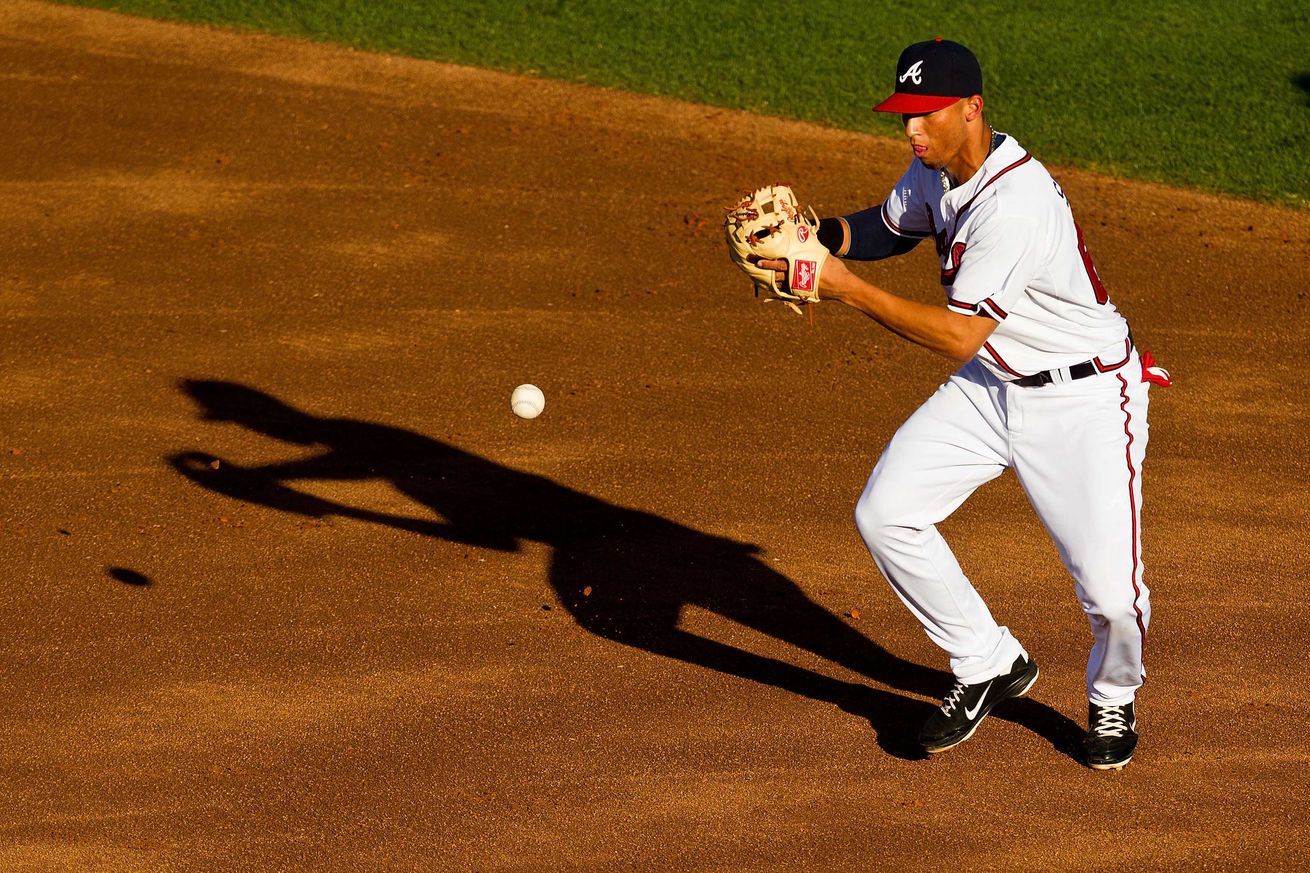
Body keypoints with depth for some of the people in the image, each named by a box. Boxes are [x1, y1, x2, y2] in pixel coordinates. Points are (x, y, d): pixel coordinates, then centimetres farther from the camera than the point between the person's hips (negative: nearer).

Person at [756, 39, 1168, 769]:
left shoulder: (1014, 203, -31)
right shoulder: (937, 169, -3)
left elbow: (959, 334, -30)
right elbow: (890, 229, 17)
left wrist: (848, 288, -29)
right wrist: (824, 236, -4)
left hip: (1085, 398, -8)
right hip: (993, 386, 8)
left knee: (1112, 593, -14)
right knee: (885, 514, -4)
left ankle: (1114, 698, 22)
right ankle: (990, 667, 15)